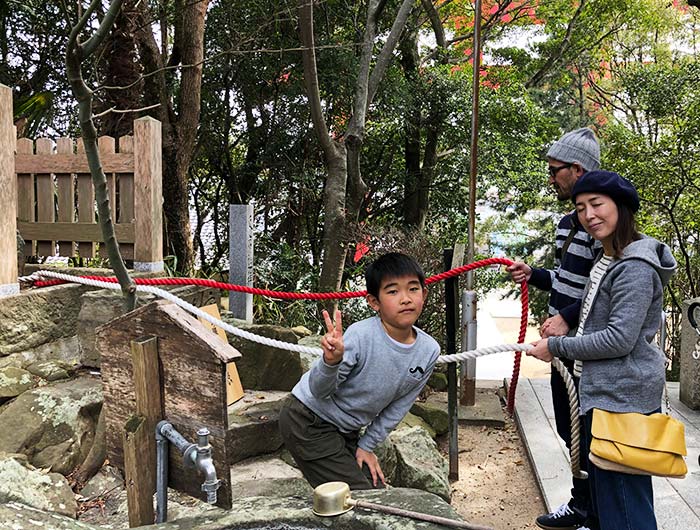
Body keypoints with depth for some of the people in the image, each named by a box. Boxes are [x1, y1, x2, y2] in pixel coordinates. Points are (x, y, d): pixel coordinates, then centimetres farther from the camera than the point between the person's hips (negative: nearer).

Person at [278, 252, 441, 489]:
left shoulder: (429, 351, -10)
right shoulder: (361, 336, -28)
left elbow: (397, 407, 3)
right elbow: (319, 391, -22)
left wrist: (366, 446, 6)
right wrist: (332, 361, -42)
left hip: (346, 430, 7)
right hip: (308, 422, -6)